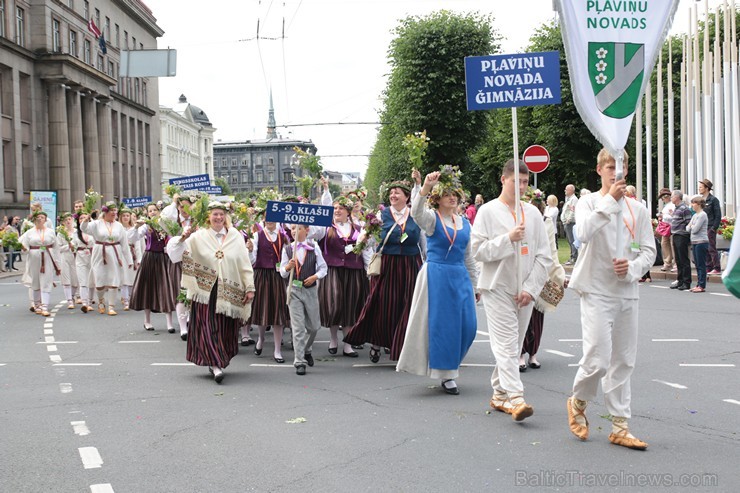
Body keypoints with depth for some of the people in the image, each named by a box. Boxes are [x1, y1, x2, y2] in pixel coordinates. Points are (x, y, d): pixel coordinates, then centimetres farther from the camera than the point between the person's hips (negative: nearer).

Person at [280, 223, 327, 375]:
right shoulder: (287, 249, 3)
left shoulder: (314, 247, 1)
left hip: (310, 289, 1)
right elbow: (282, 273, 5)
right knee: (298, 327, -6)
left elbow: (323, 267, 6)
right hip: (294, 290, -1)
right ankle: (299, 362, -4)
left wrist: (315, 276, -12)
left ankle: (307, 350, 40)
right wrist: (288, 267, -16)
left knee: (314, 325, 11)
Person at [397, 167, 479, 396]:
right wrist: (425, 188, -42)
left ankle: (448, 365, 24)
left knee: (467, 325, 3)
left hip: (460, 277, 5)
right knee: (442, 324, -3)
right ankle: (446, 375, 7)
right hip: (436, 276, -5)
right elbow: (416, 213, -28)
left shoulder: (464, 222, 13)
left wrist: (475, 283, 19)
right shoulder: (431, 218, -3)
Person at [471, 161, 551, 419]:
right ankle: (515, 398, -16)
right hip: (498, 288, -4)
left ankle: (499, 394, 21)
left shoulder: (533, 212, 7)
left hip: (525, 290, 4)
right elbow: (478, 250, -7)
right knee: (506, 344, -11)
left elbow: (543, 255, 5)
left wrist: (531, 289, -3)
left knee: (514, 345, 10)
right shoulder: (488, 211, -2)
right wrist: (508, 239, -18)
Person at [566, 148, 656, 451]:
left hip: (627, 292, 4)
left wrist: (632, 267, -11)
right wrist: (609, 200, -20)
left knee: (623, 362, 8)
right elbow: (584, 232, -23)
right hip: (597, 292, -4)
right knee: (597, 359, -12)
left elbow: (649, 250, 8)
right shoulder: (589, 203, -2)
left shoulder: (637, 209, 9)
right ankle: (578, 403, 18)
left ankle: (620, 427, 16)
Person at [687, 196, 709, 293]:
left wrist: (691, 226, 3)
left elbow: (695, 229, -17)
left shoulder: (702, 215, -11)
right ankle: (699, 284, 15)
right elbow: (688, 228, 13)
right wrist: (690, 227, -8)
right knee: (697, 265, 10)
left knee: (701, 265, -6)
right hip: (694, 242, 9)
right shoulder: (695, 215, 16)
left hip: (701, 242, -9)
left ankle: (702, 286, -5)